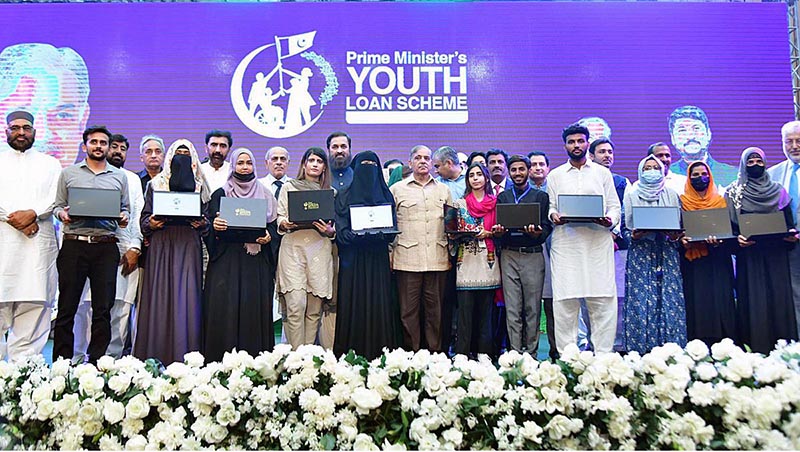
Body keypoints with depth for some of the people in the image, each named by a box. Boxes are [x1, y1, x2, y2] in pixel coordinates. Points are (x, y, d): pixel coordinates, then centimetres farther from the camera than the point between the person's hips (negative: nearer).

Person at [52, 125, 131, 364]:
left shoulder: (120, 176, 15)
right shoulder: (68, 173, 12)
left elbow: (126, 207, 16)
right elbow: (57, 205, 11)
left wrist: (124, 217, -5)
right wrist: (62, 214, -10)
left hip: (106, 247, 1)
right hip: (74, 244, -1)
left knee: (103, 308, 2)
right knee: (67, 307, 0)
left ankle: (96, 361, 10)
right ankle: (61, 361, 8)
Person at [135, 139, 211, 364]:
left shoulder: (199, 186, 14)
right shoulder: (155, 184, 13)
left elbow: (206, 218, 12)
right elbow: (144, 217, 11)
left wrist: (202, 224, -8)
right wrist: (150, 224, -9)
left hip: (189, 246, 0)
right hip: (161, 245, 0)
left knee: (187, 298, -4)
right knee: (160, 296, -4)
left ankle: (185, 358, -1)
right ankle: (156, 357, 2)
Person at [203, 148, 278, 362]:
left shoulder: (265, 195, 14)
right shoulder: (220, 194, 9)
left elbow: (272, 225, 12)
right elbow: (210, 223, 4)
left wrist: (268, 236, -8)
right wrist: (214, 225, -18)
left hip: (256, 262, 1)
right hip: (227, 259, -1)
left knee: (255, 308, -2)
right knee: (224, 308, -6)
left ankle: (254, 359, 5)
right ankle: (222, 359, 1)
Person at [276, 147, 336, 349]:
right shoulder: (289, 187, 11)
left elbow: (337, 226, 13)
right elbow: (279, 219, 9)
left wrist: (330, 231, -8)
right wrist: (285, 224, -12)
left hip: (320, 251, 2)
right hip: (293, 248, -2)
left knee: (314, 309, 3)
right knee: (295, 306, -11)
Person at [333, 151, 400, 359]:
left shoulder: (385, 196, 14)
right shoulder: (344, 197, 8)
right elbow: (341, 230, -3)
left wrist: (380, 233, -15)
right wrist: (358, 236, -21)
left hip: (378, 261, 2)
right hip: (352, 260, -1)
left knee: (379, 305, -2)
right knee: (353, 305, -3)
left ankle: (379, 355, 3)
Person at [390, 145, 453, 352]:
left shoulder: (443, 190, 16)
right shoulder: (397, 189, 9)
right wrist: (390, 253, -1)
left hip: (438, 259, 2)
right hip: (407, 259, -2)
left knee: (435, 310, 5)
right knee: (409, 310, 0)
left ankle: (435, 353, 14)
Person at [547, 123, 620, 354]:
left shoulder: (603, 173, 15)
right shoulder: (555, 175, 15)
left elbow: (614, 206, 11)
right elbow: (549, 207, 11)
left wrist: (610, 220, -10)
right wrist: (554, 216, -11)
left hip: (598, 242, 0)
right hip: (566, 243, 0)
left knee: (603, 302, -3)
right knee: (565, 301, -3)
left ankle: (603, 356, 5)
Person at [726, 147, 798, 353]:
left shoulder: (777, 191, 12)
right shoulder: (733, 193, 6)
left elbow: (789, 221, 11)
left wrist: (791, 234, -9)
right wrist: (737, 238, -16)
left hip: (776, 253, 2)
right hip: (749, 254, -2)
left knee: (778, 297, -1)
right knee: (753, 299, -4)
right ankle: (755, 349, 0)